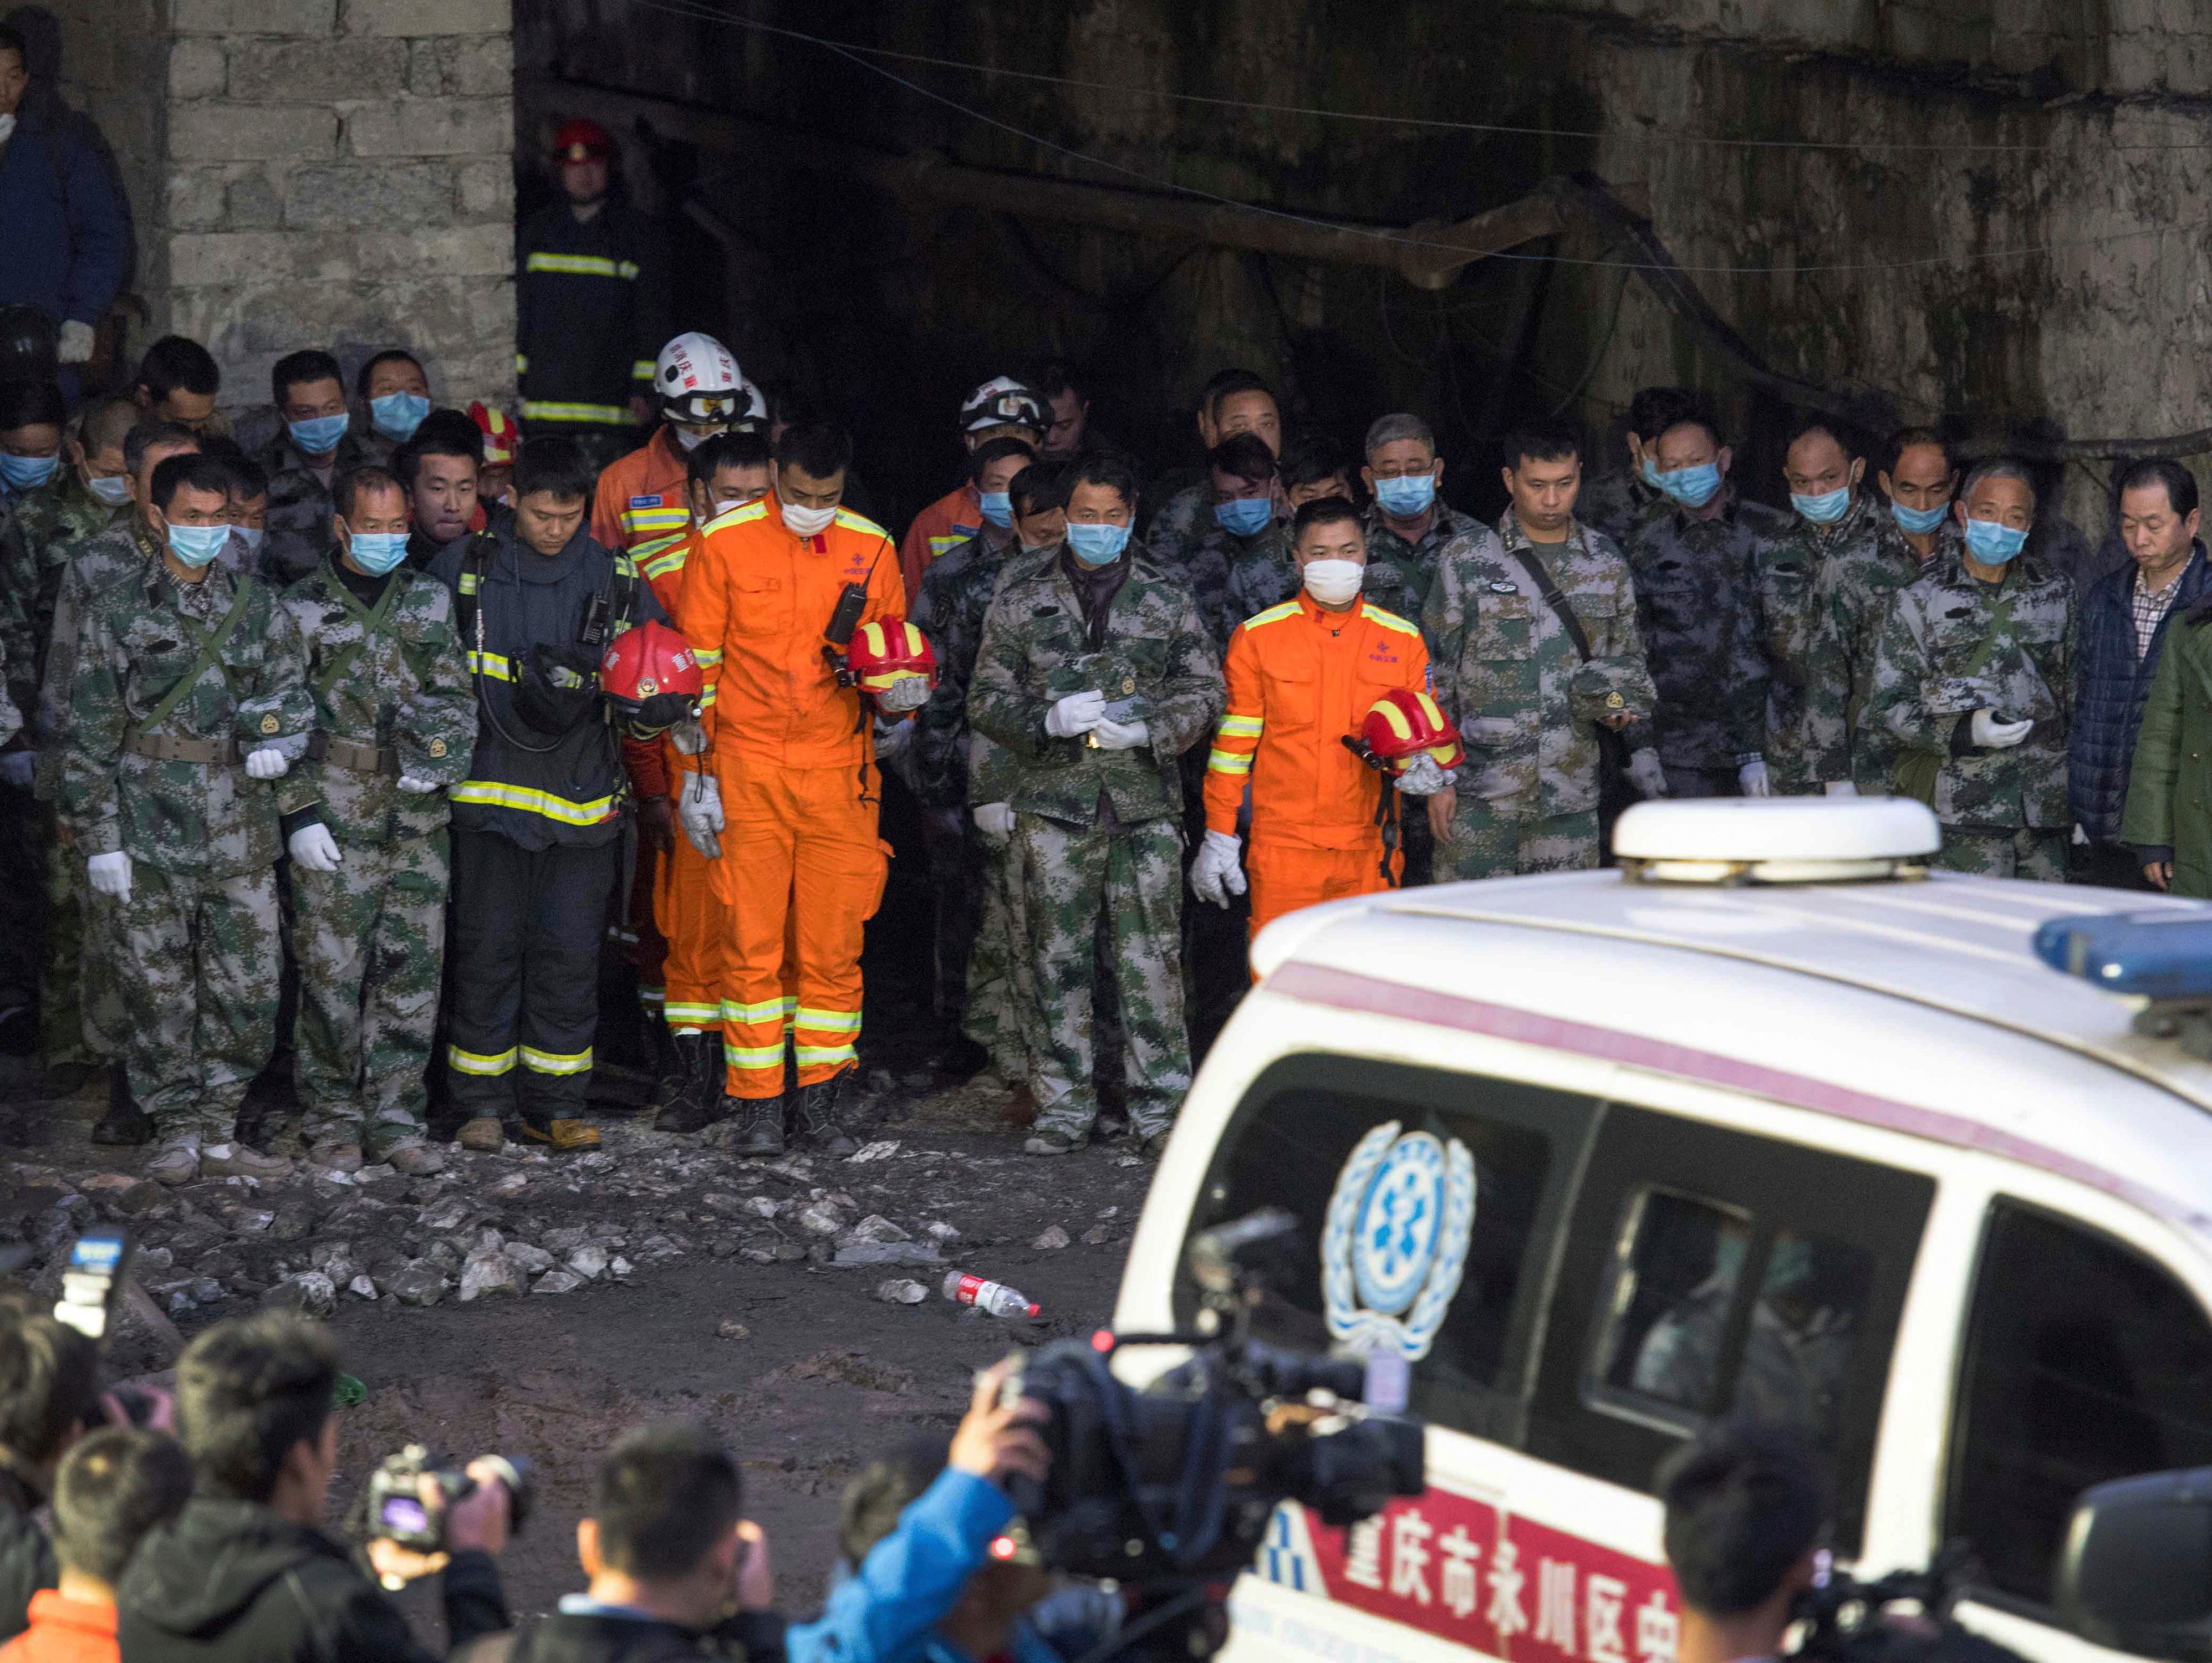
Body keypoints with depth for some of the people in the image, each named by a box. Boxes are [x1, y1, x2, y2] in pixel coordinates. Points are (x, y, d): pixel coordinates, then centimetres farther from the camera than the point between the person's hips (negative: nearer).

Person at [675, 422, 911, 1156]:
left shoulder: (871, 549, 5)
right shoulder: (725, 542, -1)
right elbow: (697, 663, 4)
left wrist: (900, 688, -7)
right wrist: (694, 774, 1)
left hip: (839, 772, 2)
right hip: (748, 772, -2)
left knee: (833, 947, 1)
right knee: (752, 943, -2)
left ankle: (822, 1100, 10)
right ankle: (758, 1106, 4)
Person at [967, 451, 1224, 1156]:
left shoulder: (1168, 600, 9)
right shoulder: (1021, 600, 7)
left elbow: (1203, 693, 8)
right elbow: (986, 699, 6)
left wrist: (1147, 729, -11)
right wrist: (1048, 719, -13)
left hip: (1146, 806, 0)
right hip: (1053, 805, 0)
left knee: (1152, 957, -3)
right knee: (1059, 958, 3)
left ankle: (1160, 1103, 3)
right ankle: (1064, 1103, 11)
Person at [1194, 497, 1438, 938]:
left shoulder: (1403, 640, 11)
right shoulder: (1257, 637, 6)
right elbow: (1232, 742, 7)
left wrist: (1424, 770, -5)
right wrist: (1218, 835, 4)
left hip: (1368, 851, 2)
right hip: (1283, 848, -2)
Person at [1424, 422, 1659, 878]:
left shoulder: (1606, 561, 11)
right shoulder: (1465, 559, 1)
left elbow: (1630, 658, 22)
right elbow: (1435, 676, 2)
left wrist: (1624, 708, -2)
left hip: (1572, 792, 3)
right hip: (1480, 795, -3)